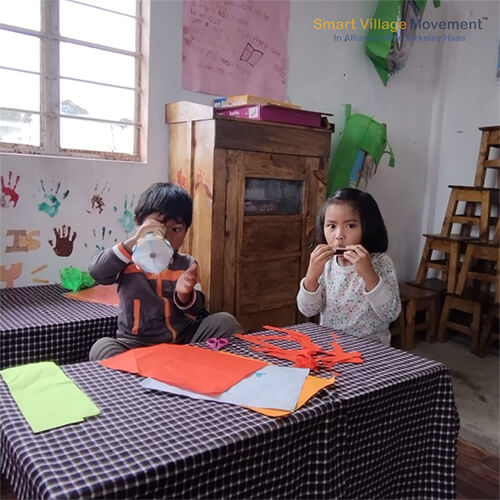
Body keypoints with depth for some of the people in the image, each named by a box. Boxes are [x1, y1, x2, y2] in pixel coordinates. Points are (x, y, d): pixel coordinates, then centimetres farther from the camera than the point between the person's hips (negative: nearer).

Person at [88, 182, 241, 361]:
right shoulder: (129, 259, -1)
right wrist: (133, 242, -29)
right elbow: (97, 272, -20)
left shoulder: (187, 265, 5)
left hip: (183, 340, 2)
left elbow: (199, 313, 1)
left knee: (225, 321, -17)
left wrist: (185, 295, -22)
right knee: (102, 348, -30)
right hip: (137, 344, -2)